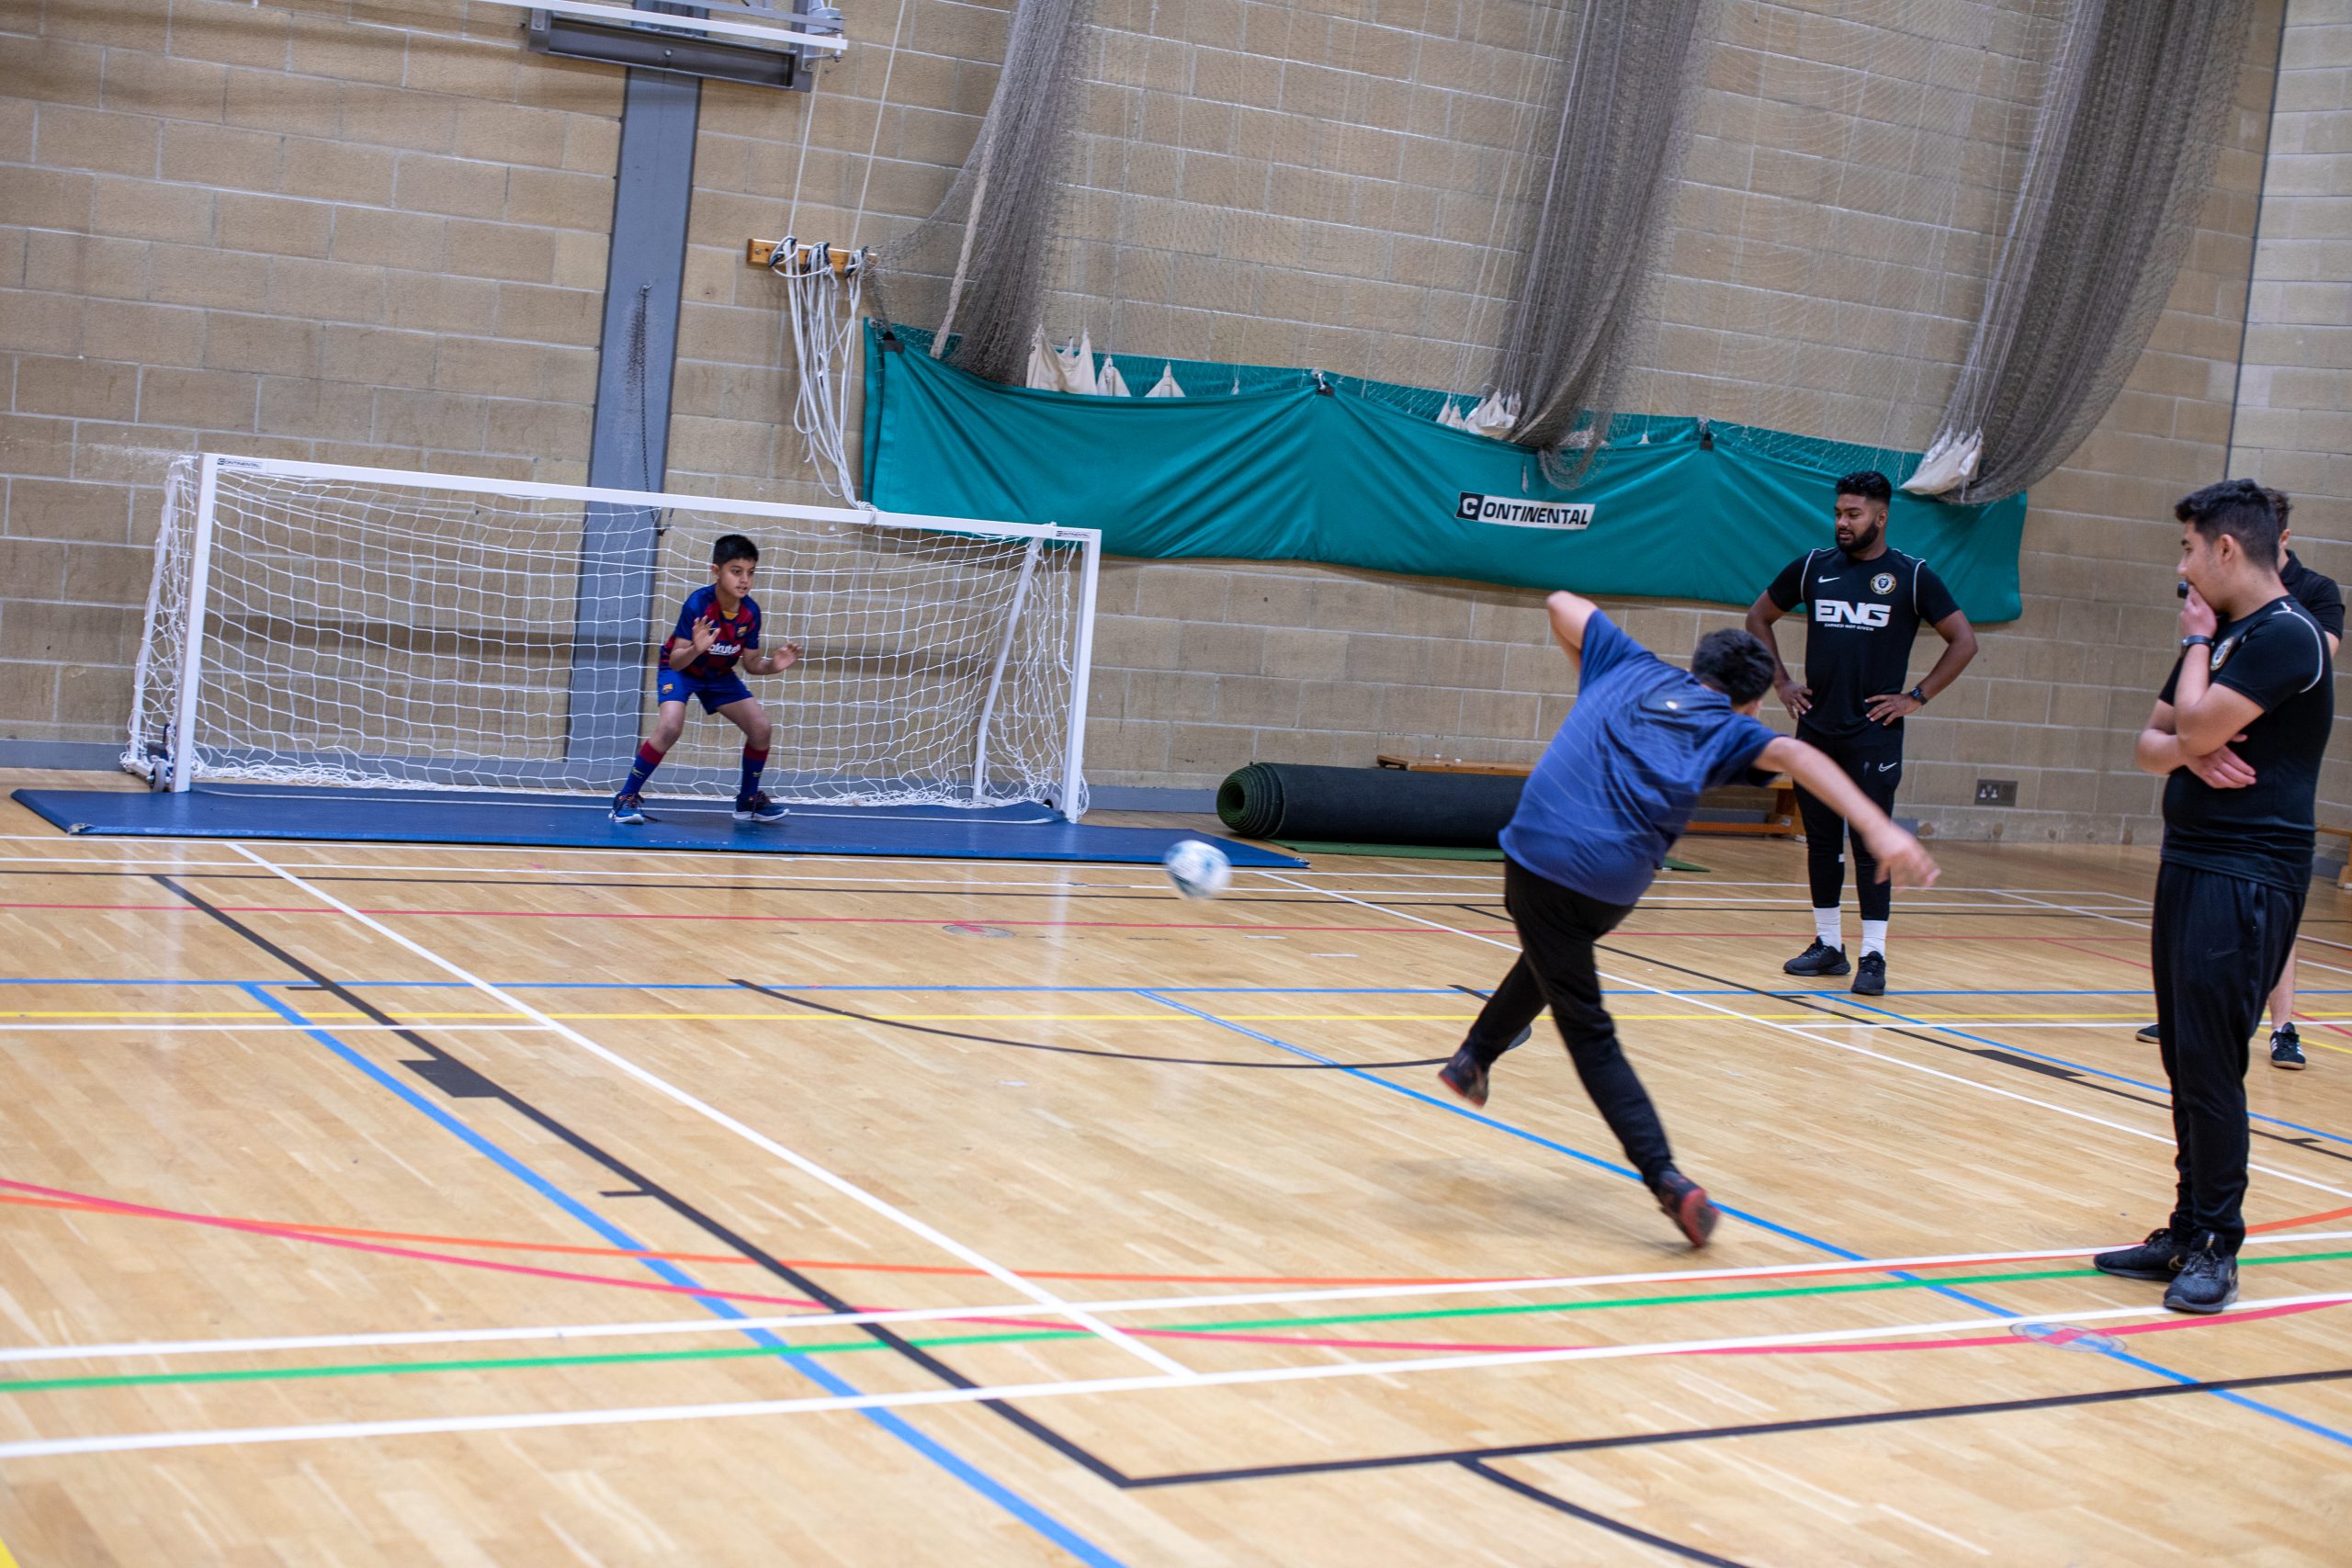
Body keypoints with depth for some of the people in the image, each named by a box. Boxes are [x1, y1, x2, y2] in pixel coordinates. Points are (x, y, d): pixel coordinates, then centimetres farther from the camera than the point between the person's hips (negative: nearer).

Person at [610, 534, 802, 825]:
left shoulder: (751, 611, -17)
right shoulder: (698, 604, -32)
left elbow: (751, 663, -4)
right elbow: (675, 661, -32)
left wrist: (772, 664, -25)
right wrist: (696, 649, -52)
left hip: (719, 675, 5)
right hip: (680, 669, -5)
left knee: (761, 728, -4)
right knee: (670, 727, -29)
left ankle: (749, 801, 18)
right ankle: (627, 798, -15)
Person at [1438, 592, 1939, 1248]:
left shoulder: (1634, 667, 17)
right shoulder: (1730, 729, 9)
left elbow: (1562, 605, 30)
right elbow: (1795, 756, -12)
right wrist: (1878, 828, -23)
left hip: (1540, 855, -1)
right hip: (1613, 887, 1)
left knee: (1588, 1031, 4)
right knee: (1552, 960, 33)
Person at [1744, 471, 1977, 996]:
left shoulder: (1912, 576, -2)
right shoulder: (1813, 566, 6)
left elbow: (1963, 642, 0)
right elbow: (1759, 617, 19)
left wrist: (1917, 697, -6)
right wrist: (1781, 681, 10)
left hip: (1874, 735, -4)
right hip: (1815, 728, 4)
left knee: (1870, 845, -5)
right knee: (1820, 841, 9)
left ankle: (1874, 956, -2)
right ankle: (1828, 945, 19)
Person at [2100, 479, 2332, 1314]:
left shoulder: (2286, 635, -14)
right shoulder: (2222, 635, 16)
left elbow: (2194, 727, -21)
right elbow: (2153, 742, 14)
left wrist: (2199, 642, -5)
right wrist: (2189, 753, -9)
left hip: (2247, 877, -9)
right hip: (2190, 864, 9)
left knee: (2209, 1063, -8)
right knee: (2184, 1059, 11)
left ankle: (2215, 1248, 0)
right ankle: (2189, 1231, 18)